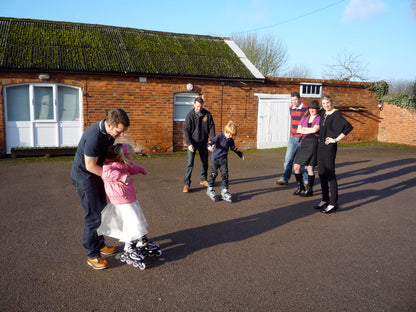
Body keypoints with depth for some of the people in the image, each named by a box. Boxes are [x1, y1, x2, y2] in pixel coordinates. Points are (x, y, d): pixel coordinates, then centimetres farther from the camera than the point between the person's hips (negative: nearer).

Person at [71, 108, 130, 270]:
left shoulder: (109, 131, -6)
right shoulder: (94, 137, -34)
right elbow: (90, 166, -25)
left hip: (95, 174, 9)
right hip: (83, 176, -9)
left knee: (101, 210, 17)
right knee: (93, 215, -4)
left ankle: (99, 244, 34)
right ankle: (92, 255, 10)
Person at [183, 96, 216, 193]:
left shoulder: (207, 114, -4)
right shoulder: (190, 115, -11)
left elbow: (211, 127, 1)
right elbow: (186, 130, -11)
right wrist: (189, 144, -20)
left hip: (203, 142, 3)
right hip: (192, 142, -3)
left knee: (205, 162, 14)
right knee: (189, 163, -9)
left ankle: (203, 179, 32)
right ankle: (186, 183, -2)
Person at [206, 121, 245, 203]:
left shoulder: (230, 140, 6)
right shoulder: (220, 136, -12)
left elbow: (233, 148, 23)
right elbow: (212, 141, -25)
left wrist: (240, 154, 34)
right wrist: (209, 146, -48)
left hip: (223, 160, 4)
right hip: (215, 158, -4)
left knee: (225, 174, -2)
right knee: (214, 173, 0)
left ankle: (224, 190, 8)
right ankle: (210, 189, 18)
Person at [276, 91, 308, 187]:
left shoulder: (305, 109, -10)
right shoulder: (291, 108, 10)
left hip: (303, 138, -5)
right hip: (293, 138, 5)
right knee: (288, 159, 2)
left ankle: (306, 180, 17)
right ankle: (284, 179, 7)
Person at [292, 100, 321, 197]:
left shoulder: (319, 118, 0)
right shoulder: (305, 117, 17)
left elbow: (315, 129, -15)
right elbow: (298, 130, 8)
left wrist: (304, 129, 0)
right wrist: (309, 131, -5)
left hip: (313, 142, -5)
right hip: (303, 142, 5)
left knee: (310, 168, -1)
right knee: (296, 167, 1)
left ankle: (309, 190, 13)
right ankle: (300, 186, 22)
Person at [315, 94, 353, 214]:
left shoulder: (336, 114, -13)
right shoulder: (323, 113, 10)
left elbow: (349, 127, -25)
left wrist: (336, 139, -20)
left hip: (330, 147, -8)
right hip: (321, 145, 8)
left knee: (330, 174, -5)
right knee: (321, 173, 12)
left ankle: (333, 203, 3)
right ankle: (325, 199, 23)